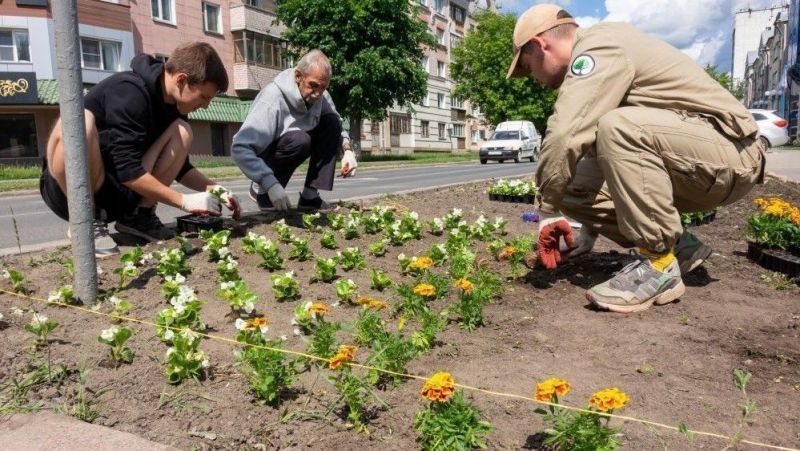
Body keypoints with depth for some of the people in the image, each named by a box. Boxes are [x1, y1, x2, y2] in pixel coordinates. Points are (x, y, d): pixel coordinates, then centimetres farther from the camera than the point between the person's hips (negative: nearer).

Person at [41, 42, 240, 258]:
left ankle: (137, 215, -4)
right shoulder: (129, 92, -23)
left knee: (181, 132, -6)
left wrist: (214, 189, -4)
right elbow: (128, 170, -27)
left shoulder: (172, 103, 2)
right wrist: (185, 201, -24)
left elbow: (180, 166, 11)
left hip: (114, 190, 7)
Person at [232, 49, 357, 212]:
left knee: (331, 122, -14)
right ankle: (260, 189, -11)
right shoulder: (272, 99, -32)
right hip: (264, 154, -7)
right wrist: (270, 184, -50)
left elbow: (337, 126, 5)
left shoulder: (321, 96, -11)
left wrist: (347, 150, -17)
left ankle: (310, 196, -13)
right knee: (300, 140, -35)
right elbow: (240, 148, -39)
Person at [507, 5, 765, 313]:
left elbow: (565, 136, -28)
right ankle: (680, 246, 6)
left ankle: (660, 265, -21)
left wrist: (548, 210, -15)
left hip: (730, 155, -9)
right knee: (572, 183, -4)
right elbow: (593, 142, 18)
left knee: (618, 129, -34)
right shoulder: (595, 62, 16)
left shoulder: (599, 47, -15)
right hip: (691, 167, 9)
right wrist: (587, 232, 17)